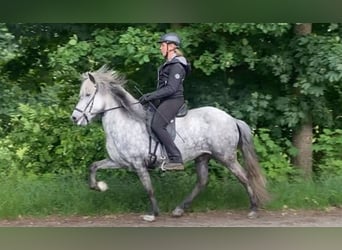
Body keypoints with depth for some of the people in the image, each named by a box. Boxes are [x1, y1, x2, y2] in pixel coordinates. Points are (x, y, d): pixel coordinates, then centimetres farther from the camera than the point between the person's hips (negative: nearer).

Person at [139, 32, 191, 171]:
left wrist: (150, 96, -21)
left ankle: (176, 159, -26)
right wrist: (149, 97, 16)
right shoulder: (169, 63, 18)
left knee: (157, 125, -25)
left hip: (173, 100, -11)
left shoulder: (176, 65, -14)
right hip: (165, 100, 11)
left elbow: (171, 88, -21)